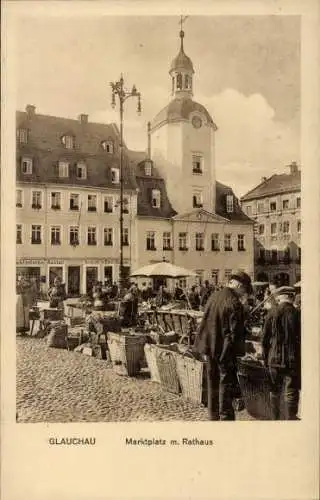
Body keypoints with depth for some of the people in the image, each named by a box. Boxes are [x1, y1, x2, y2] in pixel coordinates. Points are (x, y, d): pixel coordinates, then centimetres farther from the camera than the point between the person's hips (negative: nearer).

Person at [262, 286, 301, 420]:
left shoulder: (272, 313, -5)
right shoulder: (297, 314, -10)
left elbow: (265, 339, -1)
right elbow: (300, 340, -6)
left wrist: (265, 358, 10)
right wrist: (301, 360, 5)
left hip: (274, 359, 2)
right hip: (293, 360, -2)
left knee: (275, 391, 16)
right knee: (291, 394, 6)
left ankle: (275, 418, 29)